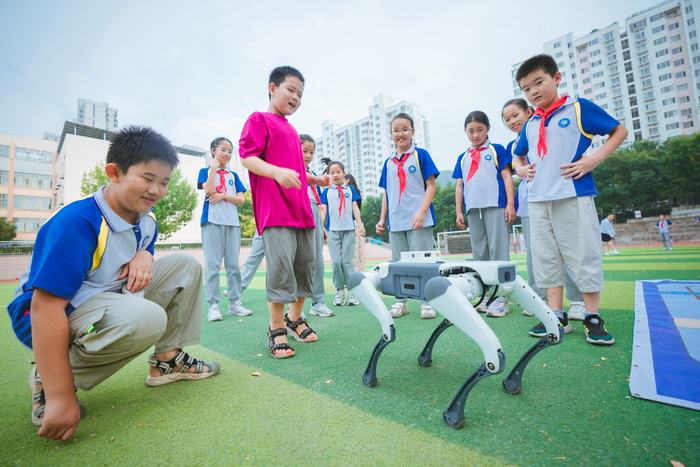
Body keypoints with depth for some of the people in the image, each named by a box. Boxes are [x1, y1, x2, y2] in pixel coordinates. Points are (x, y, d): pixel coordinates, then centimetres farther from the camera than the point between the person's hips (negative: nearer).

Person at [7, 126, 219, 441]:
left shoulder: (146, 219, -2)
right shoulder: (77, 222, -27)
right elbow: (45, 308, -29)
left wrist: (143, 256, -11)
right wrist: (60, 397, -29)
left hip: (114, 294, 8)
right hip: (58, 313, -8)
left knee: (185, 265, -2)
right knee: (145, 319, -37)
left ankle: (167, 360, 5)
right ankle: (47, 378, -8)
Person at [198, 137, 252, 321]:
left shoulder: (233, 175, 18)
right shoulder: (205, 171, 9)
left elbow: (241, 199, 7)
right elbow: (209, 190, -11)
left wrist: (223, 196, -7)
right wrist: (213, 167, -7)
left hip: (232, 222, 4)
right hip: (212, 221, -3)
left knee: (233, 263, 4)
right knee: (213, 263, -5)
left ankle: (234, 303, 11)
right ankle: (213, 305, 1)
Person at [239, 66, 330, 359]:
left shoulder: (292, 130, 27)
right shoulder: (259, 120, 5)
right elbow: (247, 157, -9)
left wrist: (314, 179, 20)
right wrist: (277, 172, -25)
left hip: (301, 208, 9)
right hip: (274, 209, -8)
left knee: (307, 263, 8)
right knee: (281, 263, -14)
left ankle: (295, 318, 25)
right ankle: (276, 328, 3)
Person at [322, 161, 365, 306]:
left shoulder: (350, 189, 11)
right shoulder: (327, 191, 10)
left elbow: (355, 207, 10)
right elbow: (323, 210, 9)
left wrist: (360, 225, 2)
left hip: (349, 229, 0)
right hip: (333, 230, 0)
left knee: (347, 261, 0)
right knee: (336, 261, -2)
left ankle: (352, 290, 8)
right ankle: (339, 290, 12)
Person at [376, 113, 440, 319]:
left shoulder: (421, 155, 3)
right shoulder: (388, 162, 15)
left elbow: (431, 186, -2)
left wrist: (422, 211, -15)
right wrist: (382, 218, 11)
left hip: (418, 220, -4)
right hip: (395, 221, 5)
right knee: (398, 263, 9)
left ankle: (426, 302, 12)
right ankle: (400, 302, 21)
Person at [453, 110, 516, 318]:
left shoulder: (497, 150, 9)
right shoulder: (463, 157, 19)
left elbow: (507, 177, 3)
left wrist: (510, 205, -6)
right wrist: (459, 212, 10)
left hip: (495, 206, -4)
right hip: (472, 209, 4)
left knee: (498, 251, -5)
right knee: (479, 253, 6)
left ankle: (501, 298, 0)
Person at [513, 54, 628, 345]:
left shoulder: (578, 109, 4)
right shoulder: (530, 125, 16)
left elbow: (619, 131, 8)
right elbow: (518, 155, 30)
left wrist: (594, 159, -7)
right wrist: (520, 169, 8)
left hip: (573, 195, -4)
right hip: (537, 200, 5)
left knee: (584, 254, 0)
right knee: (546, 258, 6)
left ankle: (593, 317, 15)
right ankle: (556, 315, 16)